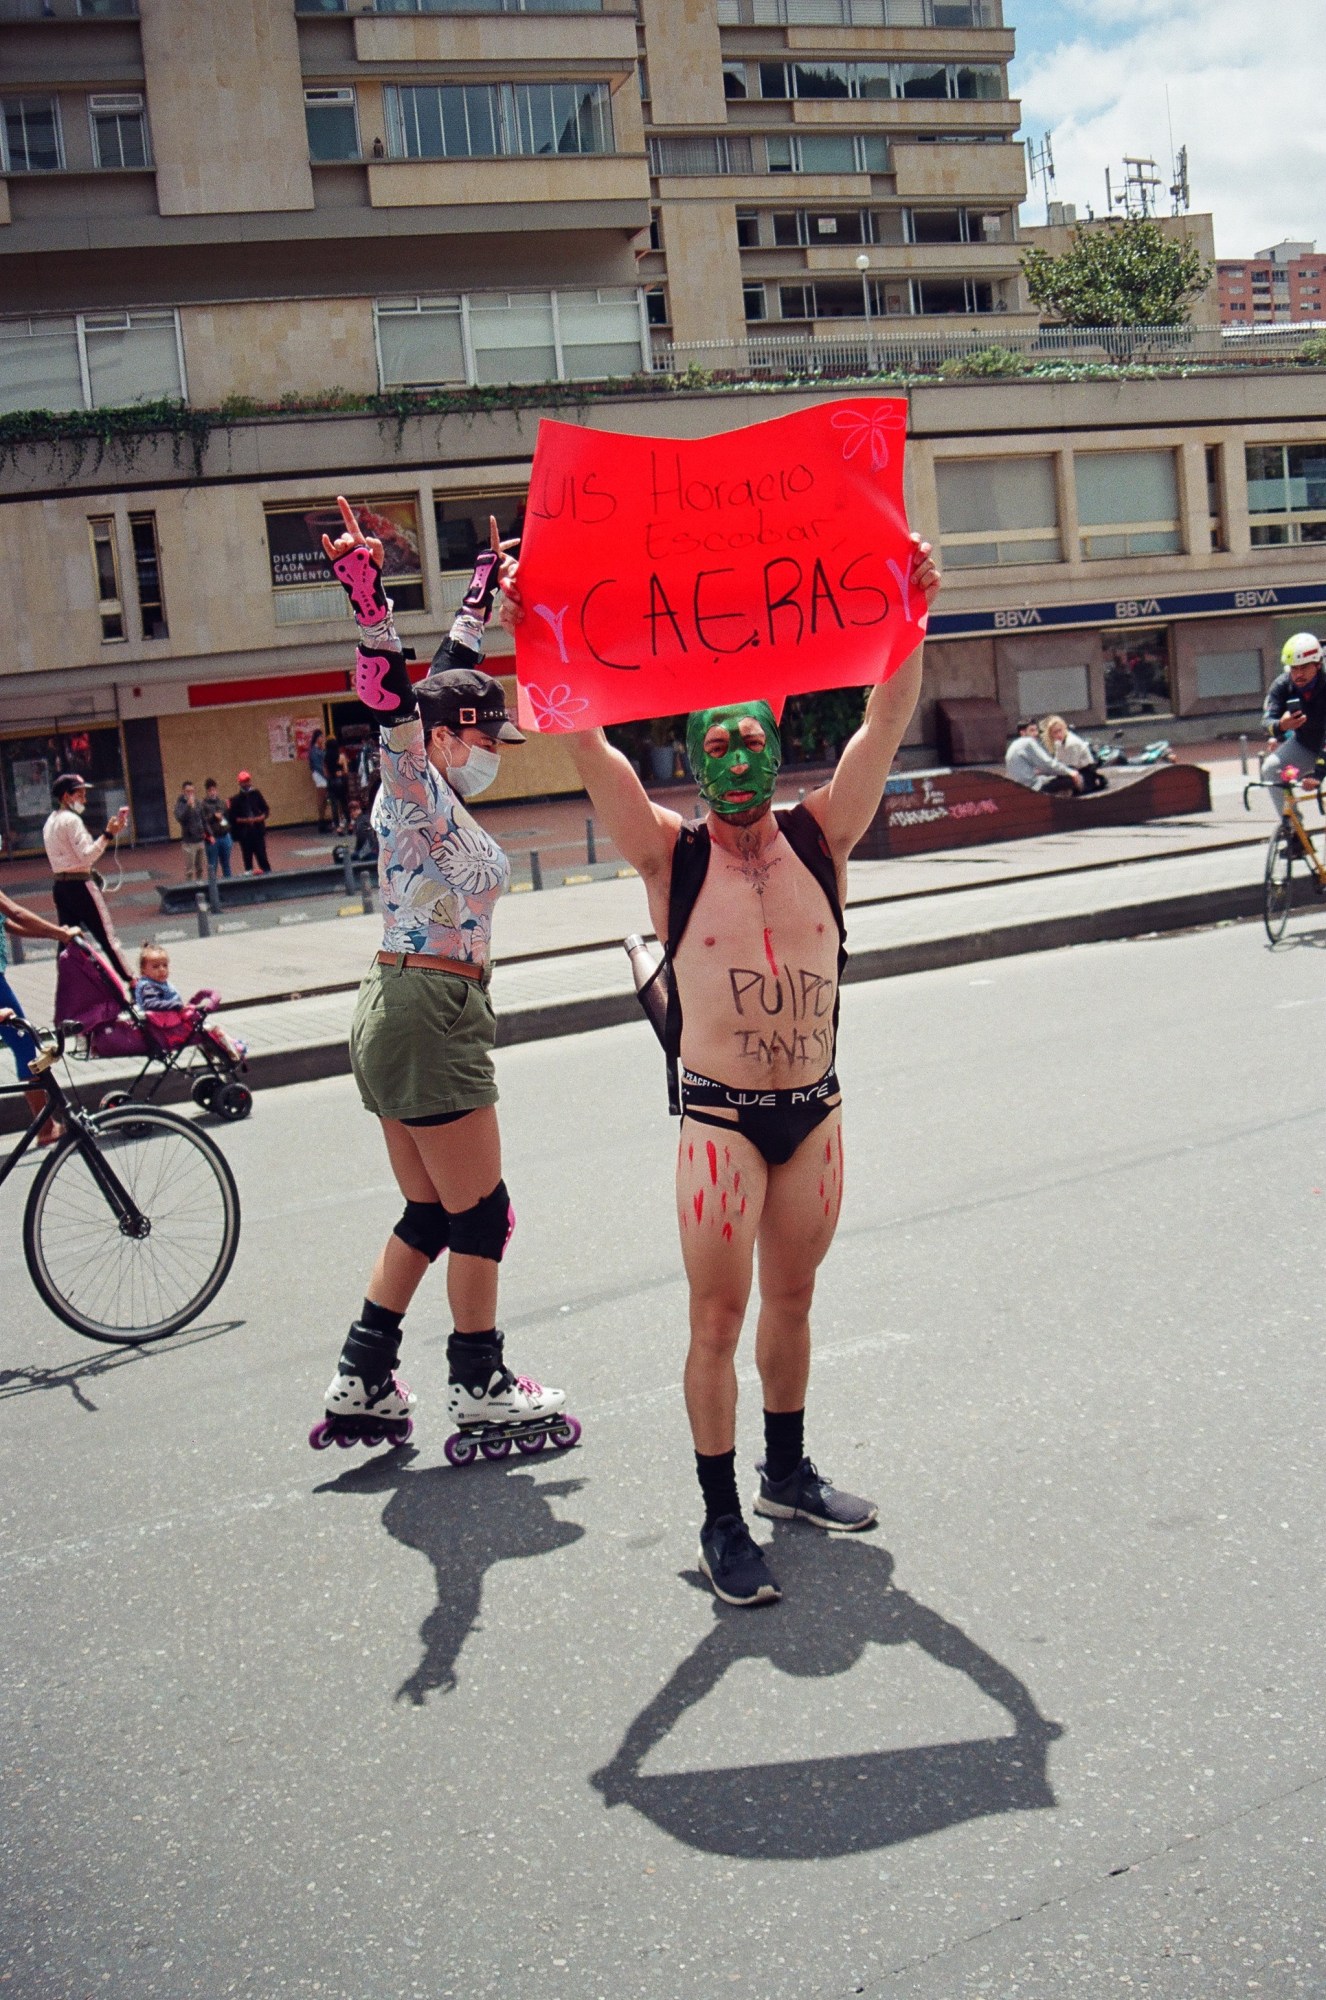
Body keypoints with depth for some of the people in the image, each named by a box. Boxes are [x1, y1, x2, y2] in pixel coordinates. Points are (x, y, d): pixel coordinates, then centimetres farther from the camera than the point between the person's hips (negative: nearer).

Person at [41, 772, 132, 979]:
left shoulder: (50, 822, 16)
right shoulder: (71, 820, -12)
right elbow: (86, 855, -19)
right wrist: (108, 835, -20)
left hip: (60, 885, 9)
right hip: (80, 884, -9)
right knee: (107, 937, -4)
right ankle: (131, 980, 0)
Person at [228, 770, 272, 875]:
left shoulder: (256, 794, 5)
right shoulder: (236, 799, -1)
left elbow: (266, 809, 11)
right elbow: (233, 817, -3)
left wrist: (262, 817, -7)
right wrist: (244, 820, -16)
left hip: (258, 830, 1)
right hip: (244, 833, -1)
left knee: (261, 853, -1)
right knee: (247, 856, 2)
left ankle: (267, 871, 6)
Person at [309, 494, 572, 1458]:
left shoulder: (438, 796, 12)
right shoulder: (415, 791, -10)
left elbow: (448, 678, 24)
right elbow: (394, 696, -26)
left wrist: (484, 592, 31)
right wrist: (369, 596, -36)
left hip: (405, 1015, 10)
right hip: (429, 1014, -10)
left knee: (433, 1216, 15)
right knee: (479, 1214, 2)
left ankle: (362, 1385, 18)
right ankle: (482, 1393, 13)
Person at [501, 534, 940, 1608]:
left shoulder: (820, 838, 1)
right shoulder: (671, 855, -5)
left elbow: (887, 723, -7)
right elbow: (586, 744, -14)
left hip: (815, 1112, 3)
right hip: (721, 1118, -3)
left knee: (791, 1297, 18)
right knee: (719, 1319, 1)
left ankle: (788, 1470, 36)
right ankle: (723, 1519, 13)